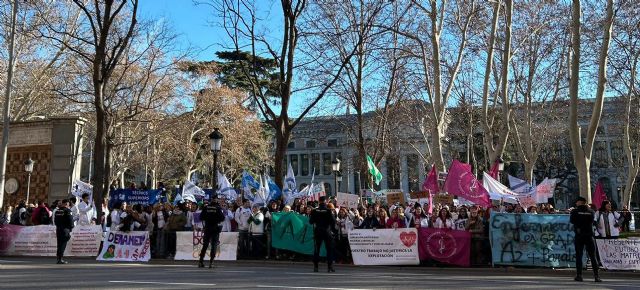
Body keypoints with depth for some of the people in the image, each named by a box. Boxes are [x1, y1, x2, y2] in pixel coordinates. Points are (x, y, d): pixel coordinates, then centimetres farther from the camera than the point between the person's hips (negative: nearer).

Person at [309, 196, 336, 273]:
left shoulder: (314, 211, -4)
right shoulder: (329, 211, -10)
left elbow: (310, 221, 2)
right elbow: (333, 221, -11)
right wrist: (332, 229, 4)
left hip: (317, 232, 2)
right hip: (327, 232, -2)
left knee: (316, 249, 9)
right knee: (329, 250, 5)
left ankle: (315, 267, 7)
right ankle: (330, 267, 0)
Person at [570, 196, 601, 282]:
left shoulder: (575, 211, -5)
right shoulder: (591, 211, 1)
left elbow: (571, 220, 5)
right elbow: (592, 221, 12)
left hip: (579, 236, -2)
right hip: (589, 236, 2)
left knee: (579, 256, 3)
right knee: (593, 256, 5)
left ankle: (579, 275, 0)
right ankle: (596, 276, 0)